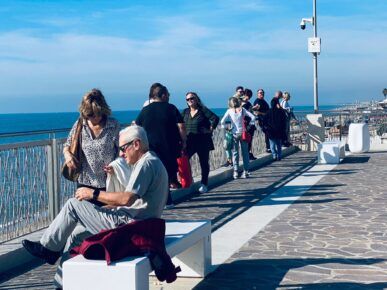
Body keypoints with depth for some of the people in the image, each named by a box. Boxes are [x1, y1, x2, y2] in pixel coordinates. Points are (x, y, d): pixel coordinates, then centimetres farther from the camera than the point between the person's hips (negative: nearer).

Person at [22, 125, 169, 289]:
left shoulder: (146, 163, -14)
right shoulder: (151, 162, 19)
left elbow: (127, 199, -26)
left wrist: (94, 194, -16)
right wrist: (100, 209, 16)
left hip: (125, 224, -11)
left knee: (73, 205, -5)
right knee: (74, 237, 16)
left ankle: (48, 248, 7)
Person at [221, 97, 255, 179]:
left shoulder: (229, 111, -4)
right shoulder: (242, 110, -2)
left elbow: (222, 121, -11)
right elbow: (252, 117, -9)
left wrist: (225, 128, 3)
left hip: (234, 134, -1)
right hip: (243, 133, 1)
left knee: (235, 153, 6)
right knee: (245, 153, 9)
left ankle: (235, 172, 4)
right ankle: (246, 171, 10)